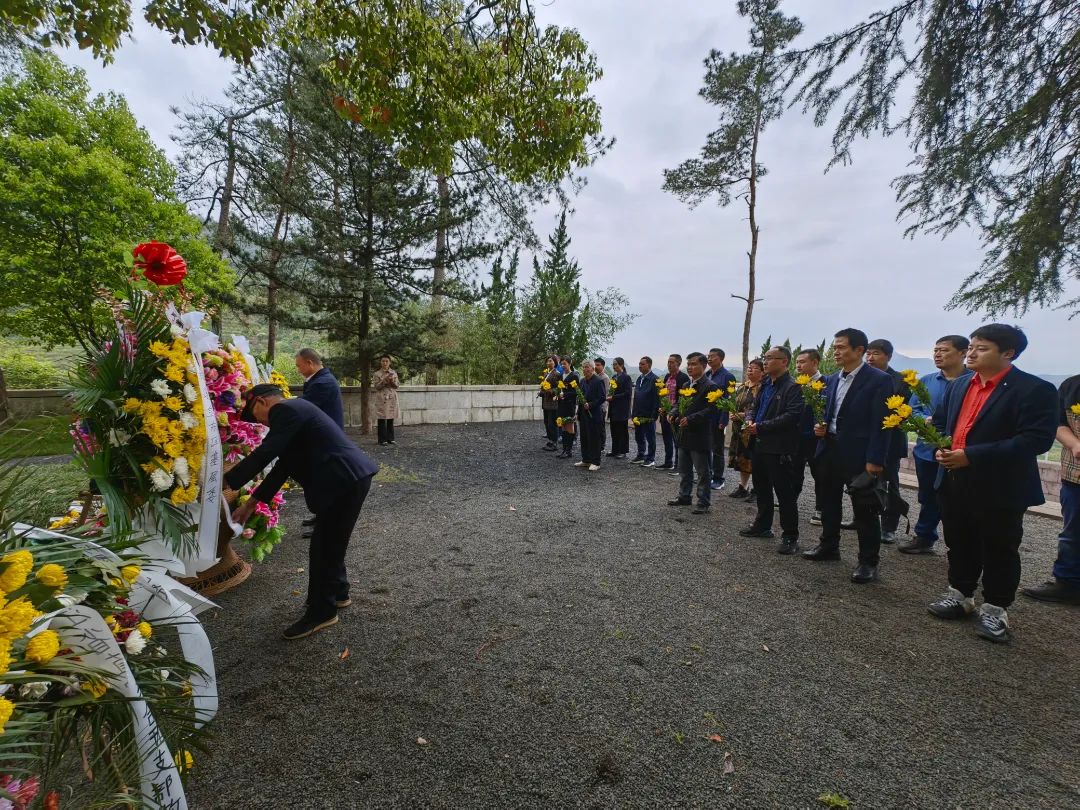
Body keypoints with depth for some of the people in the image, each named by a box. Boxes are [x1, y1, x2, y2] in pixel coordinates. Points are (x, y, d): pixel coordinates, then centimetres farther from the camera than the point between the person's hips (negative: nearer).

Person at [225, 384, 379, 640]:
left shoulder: (286, 410, -8)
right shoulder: (293, 411, 23)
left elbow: (264, 453, -16)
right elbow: (283, 465, 22)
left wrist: (225, 483, -7)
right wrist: (251, 503, 21)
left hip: (346, 480, -10)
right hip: (350, 478, 10)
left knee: (323, 549, 1)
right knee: (329, 545, 23)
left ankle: (320, 612, 16)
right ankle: (337, 593, 41)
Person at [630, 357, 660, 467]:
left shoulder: (654, 379, -12)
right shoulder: (639, 379, 12)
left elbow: (656, 399, -15)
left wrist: (654, 415, -17)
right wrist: (634, 414, 11)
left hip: (648, 415, -8)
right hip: (638, 414, 8)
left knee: (650, 438, 4)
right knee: (639, 437, 16)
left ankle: (651, 459, 13)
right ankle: (641, 456, 29)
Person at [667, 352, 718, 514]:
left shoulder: (709, 387, -12)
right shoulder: (686, 385, 13)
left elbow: (710, 410, -20)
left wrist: (690, 419, -24)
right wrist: (674, 414, -1)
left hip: (700, 437, -8)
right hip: (684, 434, 8)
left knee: (703, 472, 4)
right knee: (684, 470, 18)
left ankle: (703, 502, 14)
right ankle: (684, 497, 31)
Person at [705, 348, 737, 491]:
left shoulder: (727, 376, -10)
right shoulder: (705, 375, 9)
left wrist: (723, 421, -17)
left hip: (717, 420, -6)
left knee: (717, 450, 5)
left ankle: (718, 480, 16)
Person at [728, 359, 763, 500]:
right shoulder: (742, 387, 13)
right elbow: (735, 405, 21)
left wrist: (743, 415, -19)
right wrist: (734, 415, 2)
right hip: (740, 429, 7)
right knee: (742, 458, 14)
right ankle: (743, 487, 25)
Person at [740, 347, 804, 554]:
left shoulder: (793, 387, -13)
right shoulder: (765, 384, 14)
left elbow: (791, 417, -23)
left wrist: (761, 427, -20)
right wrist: (751, 420, 0)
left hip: (779, 449, -8)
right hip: (760, 445, 9)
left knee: (785, 494, 0)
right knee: (761, 489, 19)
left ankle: (790, 536, 11)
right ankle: (762, 525, 33)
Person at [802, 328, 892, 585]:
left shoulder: (879, 380, -10)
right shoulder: (831, 379, 10)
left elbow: (880, 423, -14)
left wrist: (875, 460, -18)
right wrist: (819, 426, -3)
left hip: (859, 455, -7)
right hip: (830, 450, 7)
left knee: (864, 510, 3)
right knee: (829, 502, 18)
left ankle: (868, 562, 16)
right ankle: (829, 546, 34)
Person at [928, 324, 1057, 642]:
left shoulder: (1034, 389, -12)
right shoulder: (958, 386, 9)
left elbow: (1037, 439, -20)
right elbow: (940, 421, 18)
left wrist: (972, 456, -25)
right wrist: (941, 447, -4)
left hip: (1000, 488, -6)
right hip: (954, 482, 6)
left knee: (998, 551, 8)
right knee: (959, 544, 17)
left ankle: (995, 609, 23)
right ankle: (960, 595, 33)